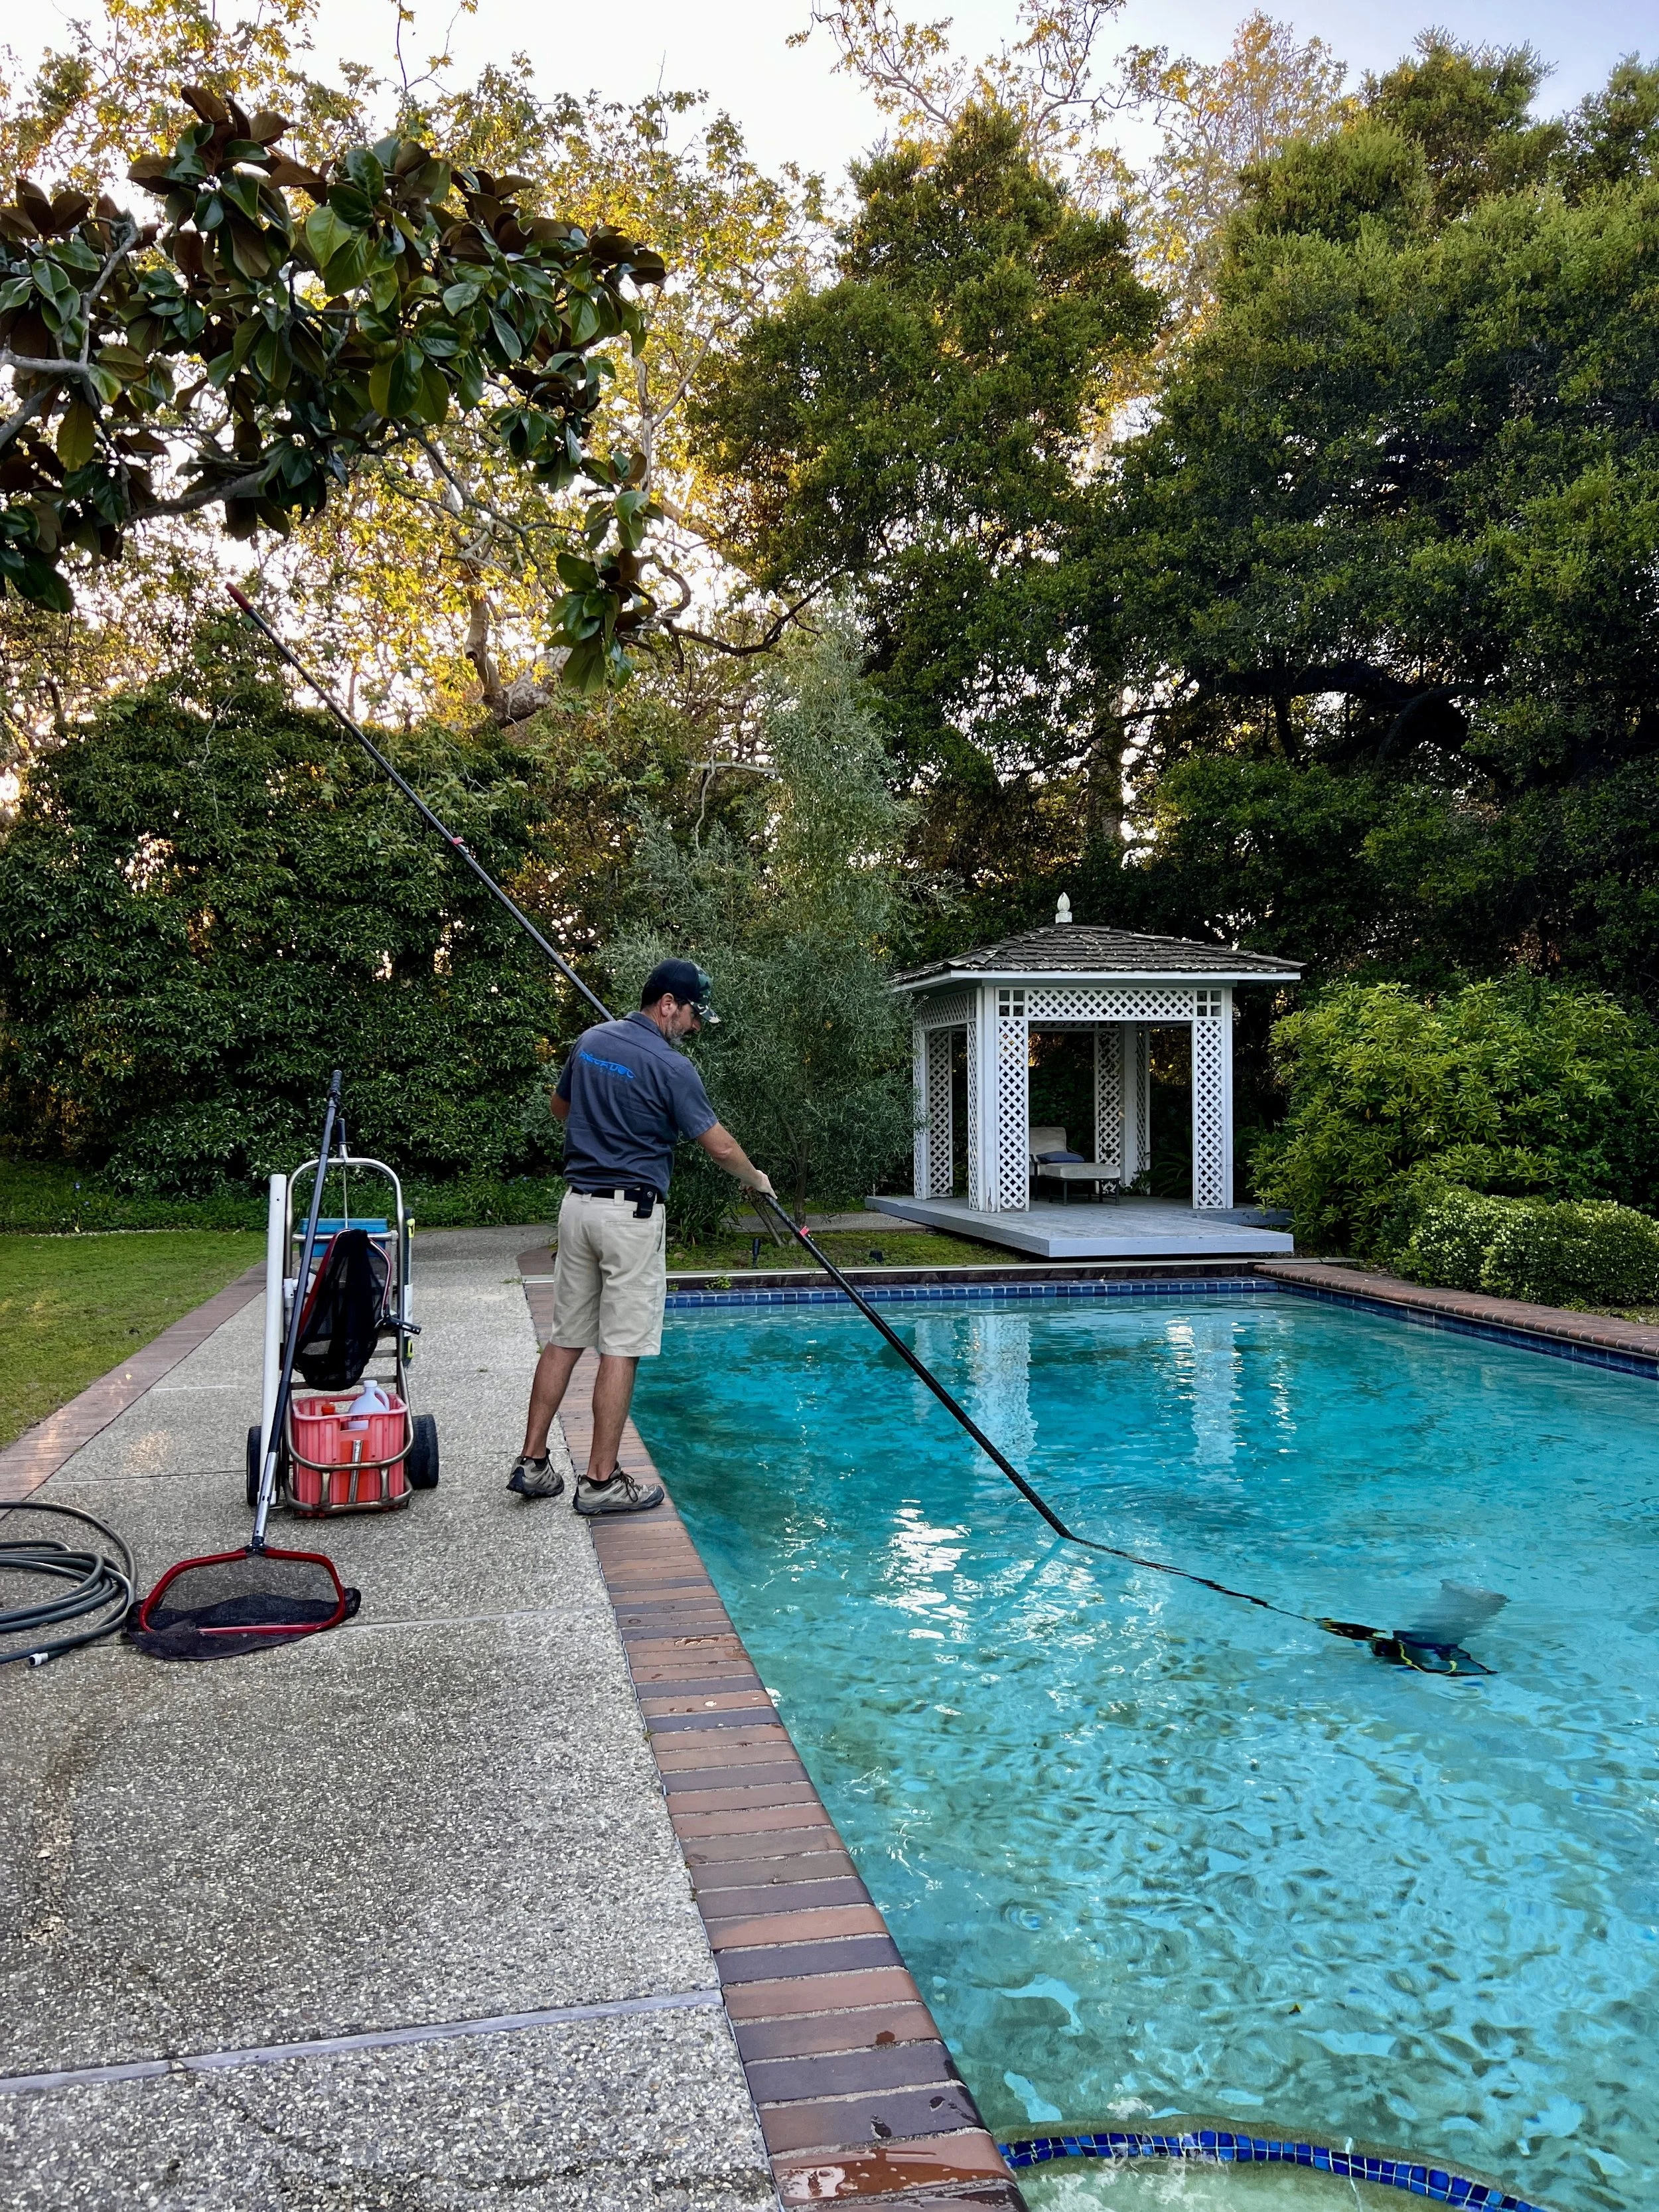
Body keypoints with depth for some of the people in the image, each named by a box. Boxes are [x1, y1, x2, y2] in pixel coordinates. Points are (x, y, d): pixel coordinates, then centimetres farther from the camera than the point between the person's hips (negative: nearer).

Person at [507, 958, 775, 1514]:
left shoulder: (590, 1040, 8)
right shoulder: (670, 1067, -13)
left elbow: (560, 1107, 23)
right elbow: (720, 1146, -7)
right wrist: (756, 1179, 11)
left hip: (578, 1203, 7)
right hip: (631, 1213, -7)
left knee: (565, 1338, 13)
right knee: (621, 1347, -1)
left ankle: (531, 1462, 17)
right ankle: (601, 1481, 3)